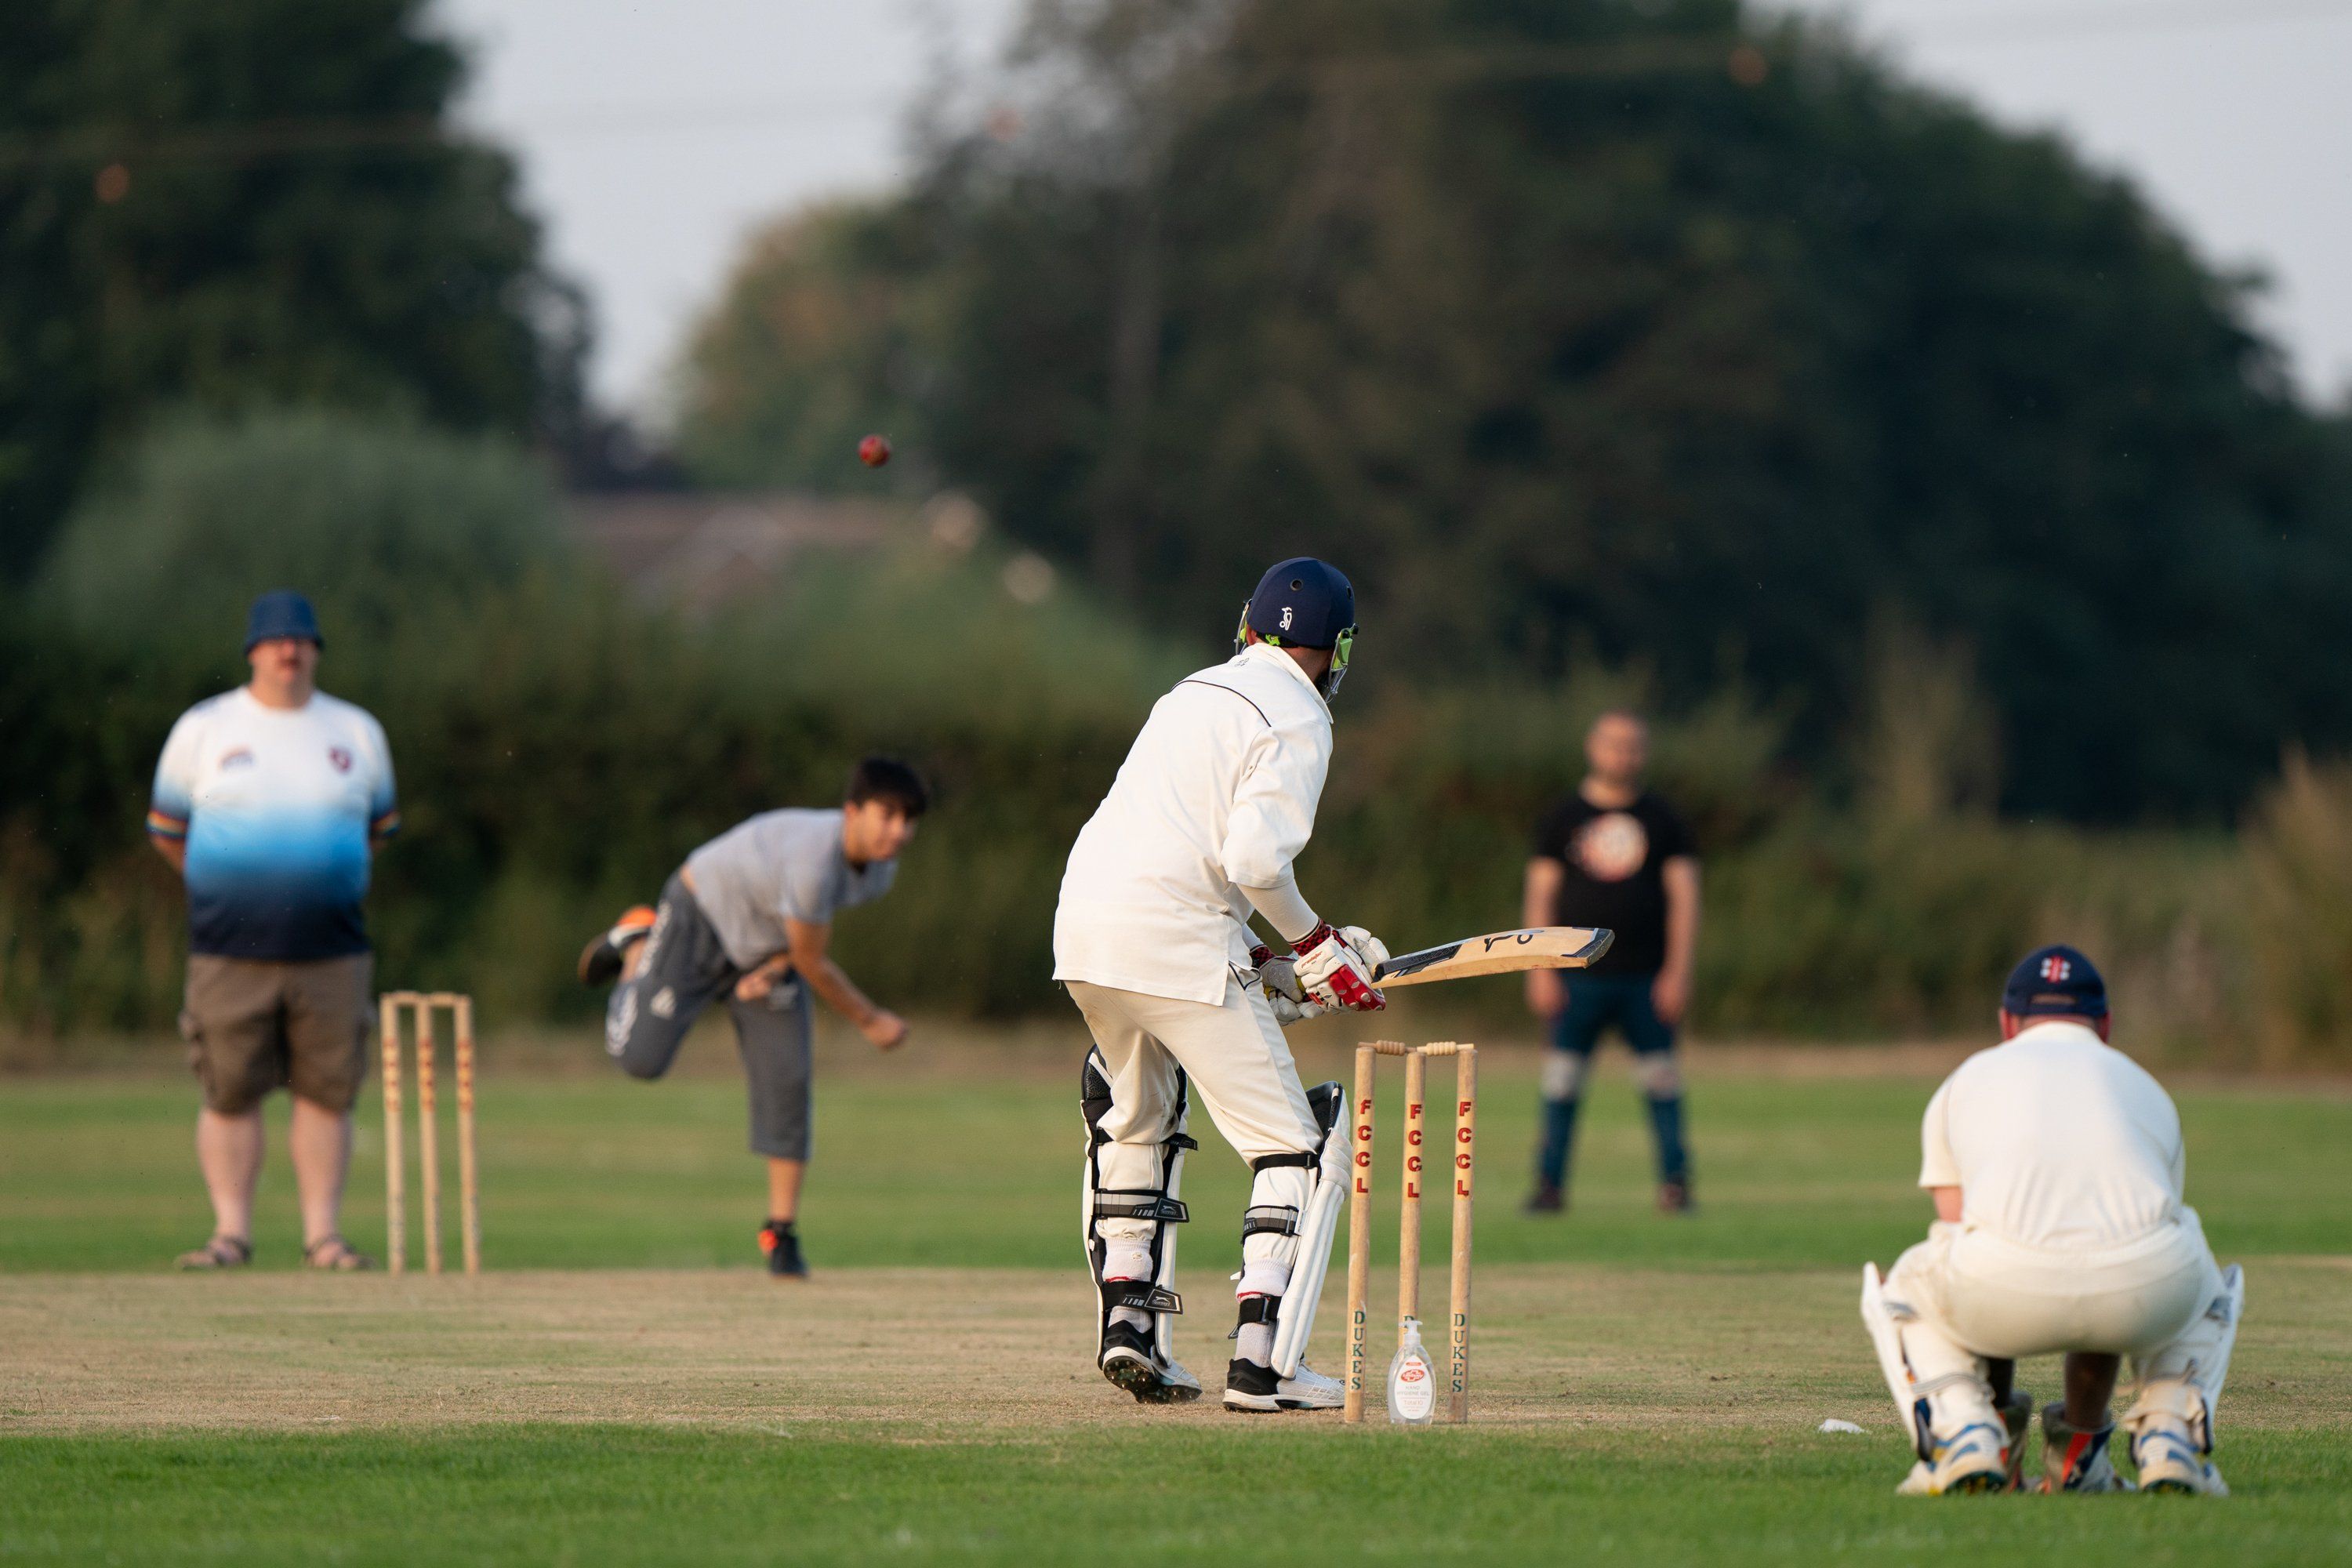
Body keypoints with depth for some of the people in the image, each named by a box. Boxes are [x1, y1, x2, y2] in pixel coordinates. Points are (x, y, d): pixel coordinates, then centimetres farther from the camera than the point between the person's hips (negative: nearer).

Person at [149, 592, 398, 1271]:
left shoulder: (357, 733, 10)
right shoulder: (203, 730, 5)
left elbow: (377, 828, 21)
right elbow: (167, 828, 13)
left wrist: (322, 884, 12)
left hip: (331, 952, 1)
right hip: (230, 953, -1)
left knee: (327, 1090, 0)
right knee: (230, 1092, -3)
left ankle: (323, 1235, 6)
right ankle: (231, 1233, 4)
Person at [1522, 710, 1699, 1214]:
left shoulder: (1662, 820, 9)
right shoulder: (1562, 819, 8)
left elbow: (1684, 896, 5)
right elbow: (1541, 894, 6)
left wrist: (1678, 971, -5)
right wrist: (1541, 970, -4)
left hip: (1646, 978, 0)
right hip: (1579, 977, 0)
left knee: (1661, 1079, -3)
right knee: (1562, 1078, -3)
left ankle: (1674, 1181, 2)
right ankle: (1550, 1182, 2)